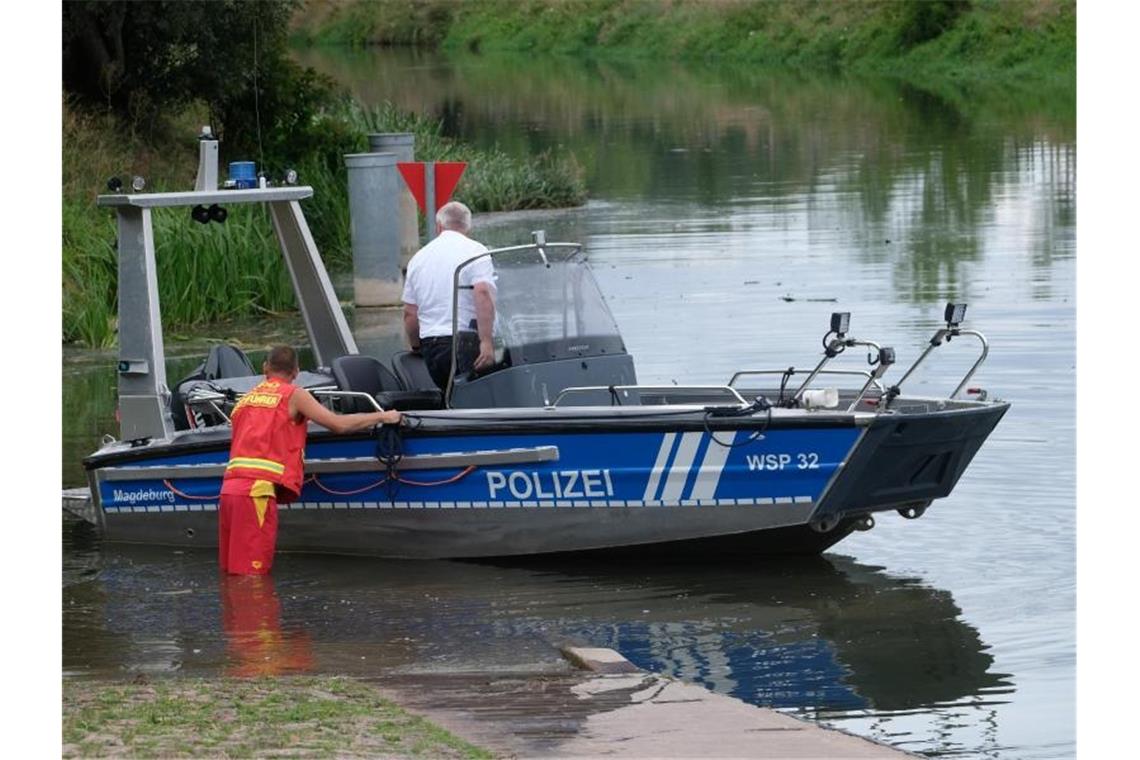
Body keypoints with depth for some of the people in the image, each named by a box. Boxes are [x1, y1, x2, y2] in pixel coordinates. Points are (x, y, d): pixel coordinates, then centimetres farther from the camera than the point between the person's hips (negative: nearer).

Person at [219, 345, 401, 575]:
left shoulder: (244, 399, 23)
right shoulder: (294, 395, 5)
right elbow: (338, 424, -1)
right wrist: (383, 417, 11)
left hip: (229, 487, 6)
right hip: (257, 490, -6)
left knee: (230, 572, 6)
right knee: (252, 574, -10)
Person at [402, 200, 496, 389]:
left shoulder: (418, 258, 16)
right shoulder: (475, 251, -1)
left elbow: (410, 313, 16)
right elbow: (483, 294, -15)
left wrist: (416, 346, 30)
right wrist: (486, 341, -20)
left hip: (430, 345, 6)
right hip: (466, 341, -6)